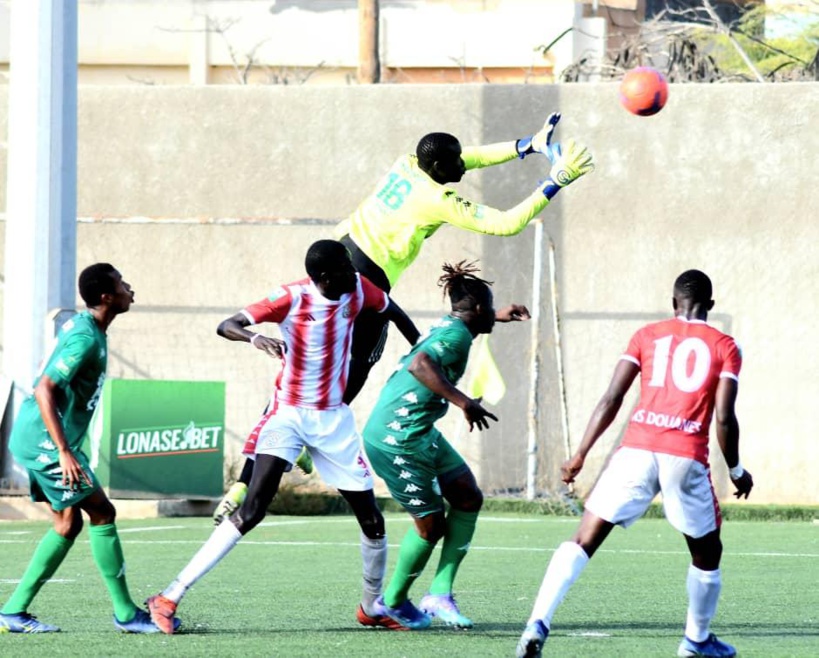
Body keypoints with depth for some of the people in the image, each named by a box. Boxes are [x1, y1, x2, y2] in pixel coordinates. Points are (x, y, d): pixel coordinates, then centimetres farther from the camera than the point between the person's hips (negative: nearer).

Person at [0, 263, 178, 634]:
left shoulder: (82, 326, 12)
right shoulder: (86, 338, -19)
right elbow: (44, 391, -26)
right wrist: (64, 452, -29)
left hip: (35, 441, 10)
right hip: (45, 441, -10)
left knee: (68, 523, 12)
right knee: (101, 513, -7)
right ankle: (126, 614, -3)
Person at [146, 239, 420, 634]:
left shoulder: (357, 290, -5)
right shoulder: (292, 299, -19)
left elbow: (394, 313, 16)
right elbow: (226, 326, -24)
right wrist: (256, 338, -44)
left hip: (333, 419, 5)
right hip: (288, 414, -5)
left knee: (372, 521, 4)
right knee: (251, 512, -20)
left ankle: (372, 607, 30)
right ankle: (169, 598, -18)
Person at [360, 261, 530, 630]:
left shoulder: (449, 327, 10)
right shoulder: (457, 336, -19)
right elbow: (419, 364, -38)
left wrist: (498, 318, 47)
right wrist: (464, 402, -40)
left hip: (420, 435, 10)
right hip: (397, 438, -10)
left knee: (468, 498, 8)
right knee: (431, 524, -1)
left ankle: (440, 593, 8)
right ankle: (393, 603, 18)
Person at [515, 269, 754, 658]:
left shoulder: (647, 336, 14)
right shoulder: (724, 348, 10)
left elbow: (611, 399, 6)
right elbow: (724, 418, 1)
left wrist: (581, 454, 9)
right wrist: (736, 470, 15)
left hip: (637, 450, 1)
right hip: (687, 459, -1)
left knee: (584, 540, 0)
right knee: (707, 553, 22)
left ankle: (538, 625, -17)